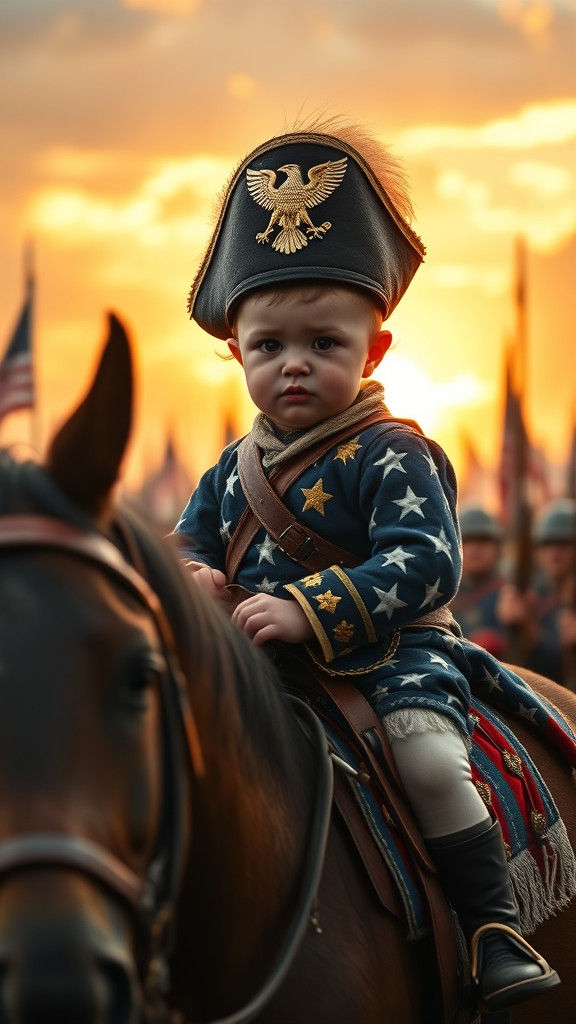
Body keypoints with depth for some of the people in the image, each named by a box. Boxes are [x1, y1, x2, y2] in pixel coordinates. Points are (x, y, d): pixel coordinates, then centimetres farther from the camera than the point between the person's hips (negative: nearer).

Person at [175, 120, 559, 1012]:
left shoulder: (395, 456, -11)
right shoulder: (235, 469, 10)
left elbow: (420, 565, -22)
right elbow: (192, 539, 22)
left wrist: (310, 611, -32)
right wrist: (196, 577, -4)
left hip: (392, 654, -7)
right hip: (263, 663, 7)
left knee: (429, 753, -29)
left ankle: (495, 924, -20)